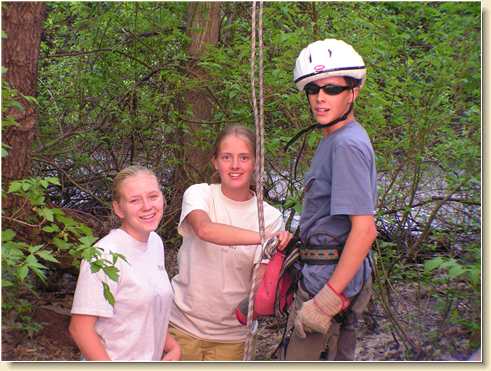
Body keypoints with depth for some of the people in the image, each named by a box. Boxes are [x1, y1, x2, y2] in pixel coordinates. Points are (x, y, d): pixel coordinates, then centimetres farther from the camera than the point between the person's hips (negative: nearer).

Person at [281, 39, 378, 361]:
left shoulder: (348, 144, -18)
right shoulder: (335, 140, 13)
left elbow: (364, 229, -24)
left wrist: (326, 300, -25)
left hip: (334, 277, -10)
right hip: (331, 275, 10)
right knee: (338, 359, 20)